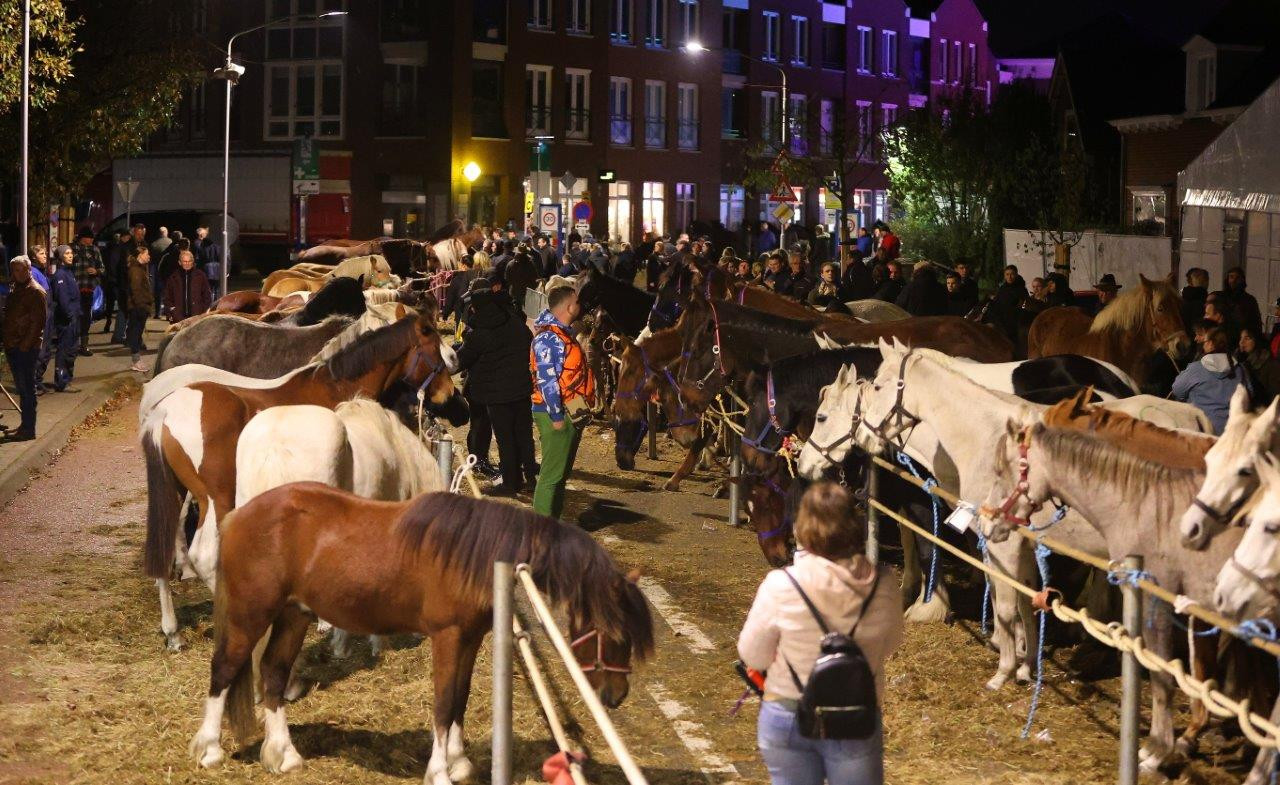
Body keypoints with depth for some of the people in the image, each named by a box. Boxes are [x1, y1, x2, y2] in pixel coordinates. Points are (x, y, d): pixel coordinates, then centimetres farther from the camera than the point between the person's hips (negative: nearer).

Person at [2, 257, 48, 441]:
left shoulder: (36, 292, -10)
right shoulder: (14, 290, 15)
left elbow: (38, 322, -15)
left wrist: (25, 345, -17)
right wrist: (7, 343, 12)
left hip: (27, 349, -8)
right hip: (13, 347, 8)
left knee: (26, 388, -5)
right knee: (21, 387, 13)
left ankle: (28, 429, -3)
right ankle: (26, 424, 21)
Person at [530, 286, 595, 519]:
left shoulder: (562, 334, 15)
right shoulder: (550, 338, -18)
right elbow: (546, 380, -23)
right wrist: (556, 416, -22)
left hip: (570, 414, 10)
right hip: (556, 414, -10)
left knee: (561, 473, 16)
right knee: (552, 475, -6)